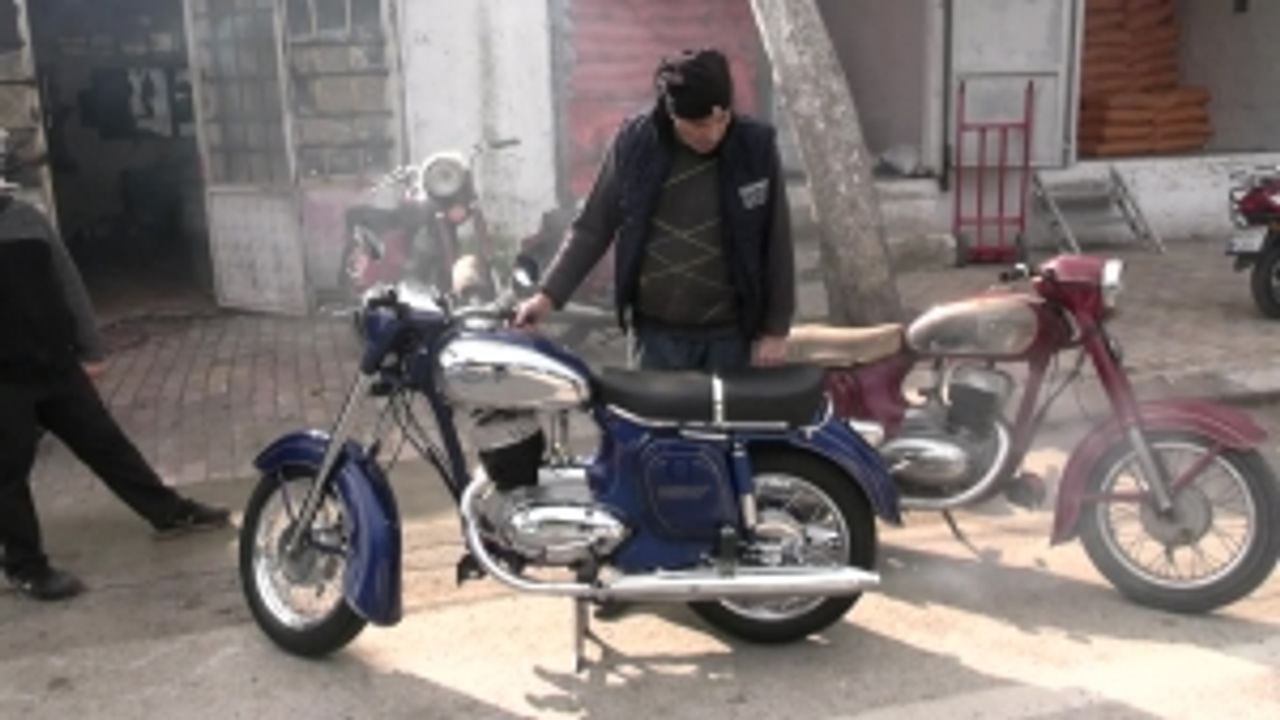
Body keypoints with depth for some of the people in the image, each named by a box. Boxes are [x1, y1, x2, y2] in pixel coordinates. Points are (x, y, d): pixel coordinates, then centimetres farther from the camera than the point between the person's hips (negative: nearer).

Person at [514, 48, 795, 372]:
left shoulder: (756, 147, -8)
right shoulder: (634, 144, -6)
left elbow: (777, 245, -2)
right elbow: (593, 227, 1)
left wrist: (776, 330, -2)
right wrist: (549, 294, -6)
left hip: (730, 334, 0)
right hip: (657, 332, 1)